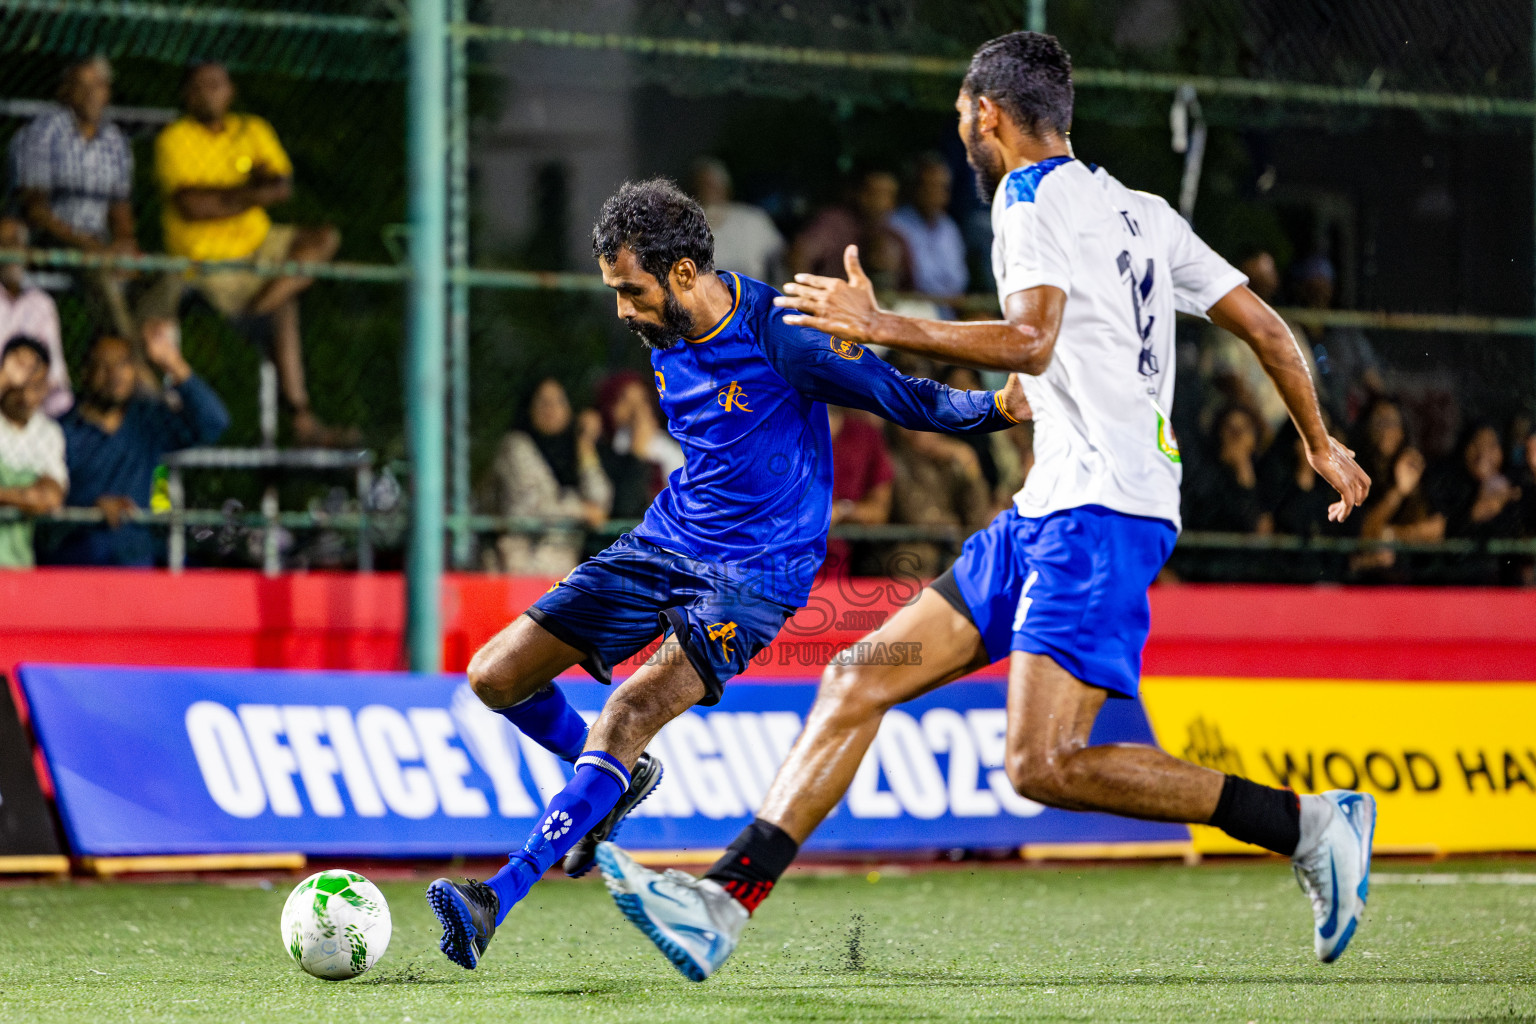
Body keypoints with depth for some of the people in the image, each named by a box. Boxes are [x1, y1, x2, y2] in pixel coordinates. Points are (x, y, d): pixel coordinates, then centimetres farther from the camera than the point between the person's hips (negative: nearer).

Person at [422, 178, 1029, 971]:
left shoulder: (779, 338, -19)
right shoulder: (667, 332, 2)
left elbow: (900, 398, -13)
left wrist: (996, 406, -27)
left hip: (756, 572, -8)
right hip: (666, 541, 8)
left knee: (628, 716, -26)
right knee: (496, 674, 1)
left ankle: (495, 903, -30)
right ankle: (615, 783, 27)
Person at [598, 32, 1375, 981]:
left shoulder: (1034, 198, -6)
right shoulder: (1142, 212, 20)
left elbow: (1031, 340, -23)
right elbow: (1265, 325, 22)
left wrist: (882, 326, -19)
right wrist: (1322, 445, 35)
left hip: (1099, 511, -10)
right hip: (1047, 515, 10)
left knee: (1046, 764, -20)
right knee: (858, 684, 3)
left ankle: (1308, 824, -11)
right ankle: (725, 901, -1)